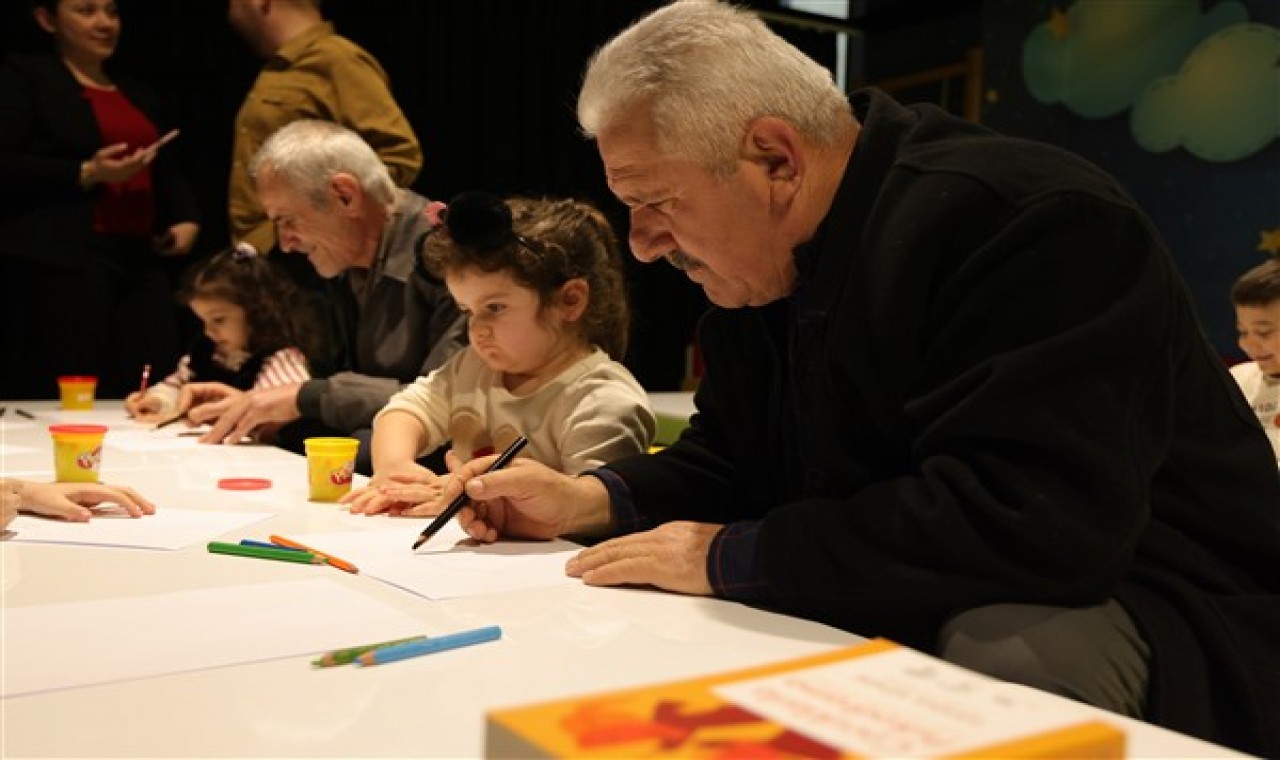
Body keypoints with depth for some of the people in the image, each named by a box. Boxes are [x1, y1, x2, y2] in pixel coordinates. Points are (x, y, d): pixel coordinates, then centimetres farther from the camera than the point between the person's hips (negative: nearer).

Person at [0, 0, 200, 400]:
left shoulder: (139, 94, 25)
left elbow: (167, 172, 28)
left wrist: (186, 219, 8)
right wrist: (86, 174, -16)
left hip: (142, 259, 6)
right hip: (63, 259, -6)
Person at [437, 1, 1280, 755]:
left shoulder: (1026, 222, -25)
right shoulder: (760, 272, 3)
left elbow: (1024, 523, -35)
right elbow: (730, 464, 13)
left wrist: (733, 555, -28)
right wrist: (586, 500, -7)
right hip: (909, 605, 7)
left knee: (1001, 659, -40)